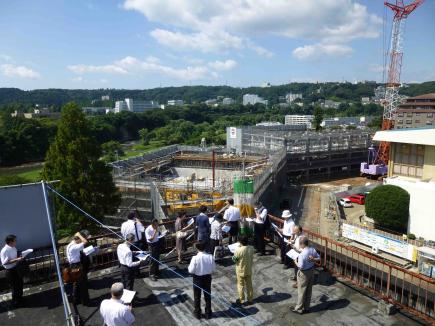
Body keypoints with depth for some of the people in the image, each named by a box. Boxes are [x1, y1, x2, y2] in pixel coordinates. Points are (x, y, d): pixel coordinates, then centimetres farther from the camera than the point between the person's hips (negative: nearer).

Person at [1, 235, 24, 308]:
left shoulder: (13, 248, 0)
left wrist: (20, 257, -3)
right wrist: (16, 260, -29)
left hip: (16, 268, 8)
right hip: (10, 271, -8)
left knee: (20, 284, 21)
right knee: (15, 287, 6)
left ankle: (20, 298, 43)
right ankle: (15, 302, 26)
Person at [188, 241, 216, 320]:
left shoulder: (195, 258, -25)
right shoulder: (210, 257, -16)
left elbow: (191, 270, -19)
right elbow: (214, 269, -7)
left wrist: (189, 267, 1)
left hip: (197, 278, -2)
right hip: (207, 278, 2)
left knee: (197, 296, 19)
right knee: (207, 296, 20)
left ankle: (197, 313, 34)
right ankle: (208, 313, 34)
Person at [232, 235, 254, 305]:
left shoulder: (238, 250, -27)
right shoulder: (251, 248, -11)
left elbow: (234, 259, -13)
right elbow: (252, 259, 3)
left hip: (241, 271, -4)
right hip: (249, 270, 4)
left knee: (241, 285, 13)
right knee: (249, 284, 19)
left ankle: (241, 300, 25)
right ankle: (250, 299, 32)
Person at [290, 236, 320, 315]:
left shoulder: (302, 254, -31)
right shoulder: (313, 249, -8)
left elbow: (301, 266, -27)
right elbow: (319, 258, 5)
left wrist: (296, 262, -11)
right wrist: (313, 259, -4)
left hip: (304, 273, -7)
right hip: (311, 271, 7)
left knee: (301, 291, 10)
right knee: (309, 290, 19)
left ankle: (299, 309, 26)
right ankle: (306, 308, 34)